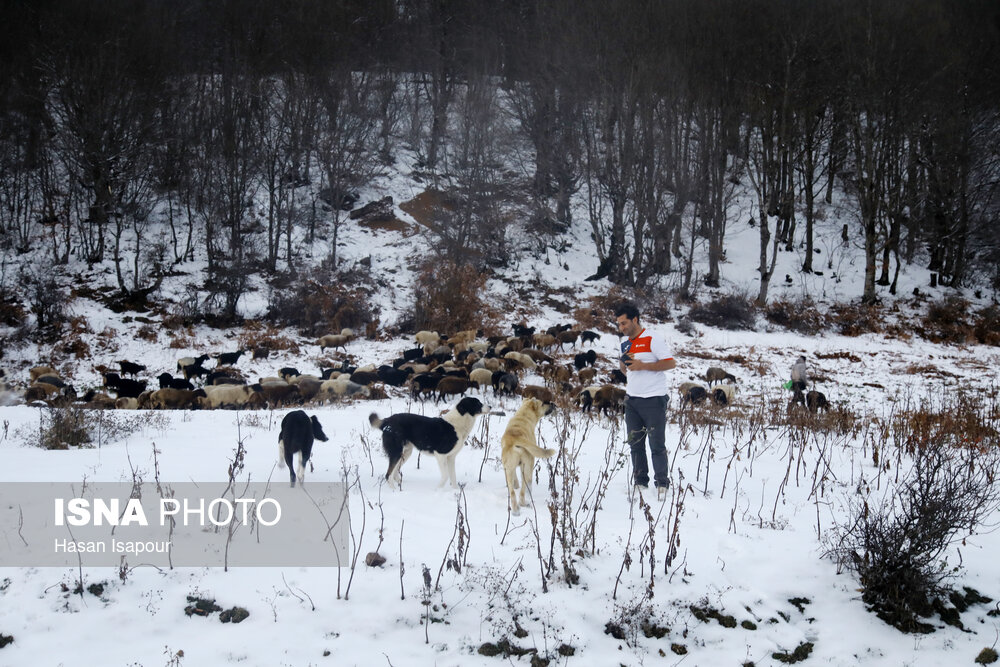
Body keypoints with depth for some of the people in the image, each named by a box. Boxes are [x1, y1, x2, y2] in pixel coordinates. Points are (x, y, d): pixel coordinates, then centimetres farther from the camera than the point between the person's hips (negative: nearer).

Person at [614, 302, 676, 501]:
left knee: (657, 444, -4)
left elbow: (671, 363, -15)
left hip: (653, 400, -7)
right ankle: (640, 483, 17)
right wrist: (624, 366, 2)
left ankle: (662, 484, 4)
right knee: (635, 444, 9)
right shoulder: (625, 342, 13)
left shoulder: (652, 339, -11)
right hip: (632, 399, 7)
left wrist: (643, 366, -20)